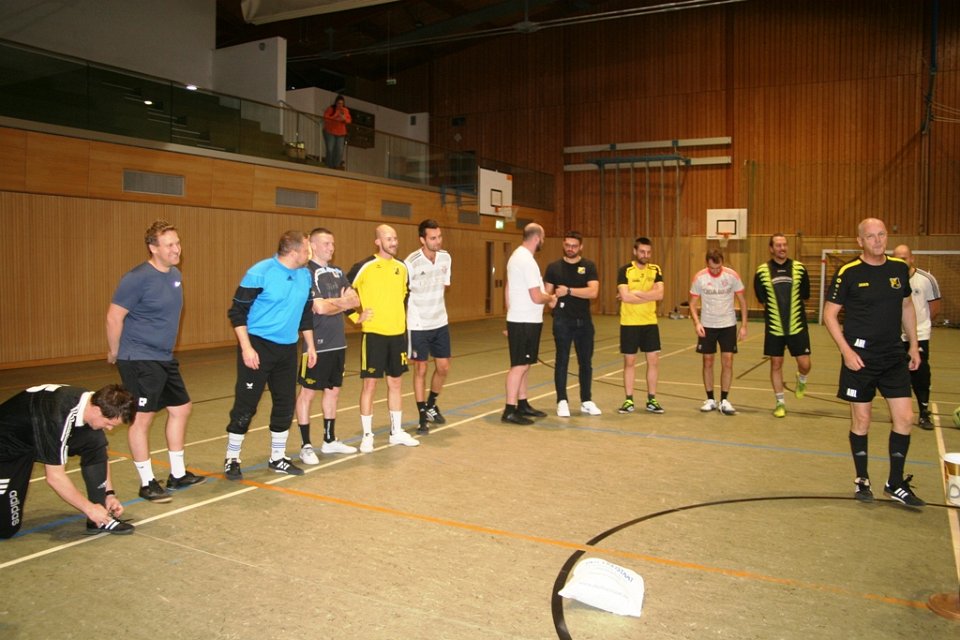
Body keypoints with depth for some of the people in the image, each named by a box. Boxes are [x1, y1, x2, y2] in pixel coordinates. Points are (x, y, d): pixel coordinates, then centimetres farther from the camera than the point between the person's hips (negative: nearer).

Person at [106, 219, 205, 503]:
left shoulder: (176, 275, 8)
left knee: (181, 408, 13)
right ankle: (147, 483, 10)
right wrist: (115, 353, -5)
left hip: (165, 358, 9)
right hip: (139, 359, -9)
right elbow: (114, 317, -15)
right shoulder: (138, 278, -17)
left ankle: (178, 474, 25)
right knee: (142, 417, -2)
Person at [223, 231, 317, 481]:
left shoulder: (305, 275, 6)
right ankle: (232, 459, 14)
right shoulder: (260, 273, -14)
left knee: (285, 404, 9)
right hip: (258, 346, -6)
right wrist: (246, 347, -18)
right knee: (246, 404, -1)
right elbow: (237, 312, -12)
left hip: (288, 348, 6)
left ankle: (278, 458, 23)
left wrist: (310, 345, 15)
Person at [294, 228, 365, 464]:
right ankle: (306, 446, 10)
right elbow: (320, 308, -20)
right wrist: (342, 302, -3)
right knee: (307, 392, 2)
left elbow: (355, 300, 6)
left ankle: (329, 440, 26)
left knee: (333, 390, 14)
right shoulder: (307, 273, -12)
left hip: (338, 343, 8)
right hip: (317, 344, -8)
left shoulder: (337, 272, 12)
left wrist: (333, 304, -10)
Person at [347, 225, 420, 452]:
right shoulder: (364, 267, -10)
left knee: (395, 383, 12)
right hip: (374, 334, -5)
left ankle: (397, 432, 23)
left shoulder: (402, 267, 8)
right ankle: (367, 436, 10)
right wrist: (356, 317, -8)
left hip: (398, 333, 5)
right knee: (370, 384, -1)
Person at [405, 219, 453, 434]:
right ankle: (423, 416, 15)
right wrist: (405, 322, -6)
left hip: (440, 322, 5)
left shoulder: (446, 258, -1)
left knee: (444, 367, 9)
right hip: (418, 326, -5)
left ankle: (431, 405, 34)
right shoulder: (411, 263, -17)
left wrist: (434, 306, 11)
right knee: (421, 369, 2)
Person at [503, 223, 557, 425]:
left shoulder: (516, 256, 12)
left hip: (518, 319, 10)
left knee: (523, 365, 15)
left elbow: (508, 289, 18)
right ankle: (509, 411, -2)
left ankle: (522, 404, 22)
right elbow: (536, 297, -21)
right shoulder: (527, 260, -19)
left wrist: (510, 313, 22)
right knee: (519, 366, -5)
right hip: (526, 322, -10)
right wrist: (551, 298, -1)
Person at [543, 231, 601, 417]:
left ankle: (586, 401, 19)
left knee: (586, 362, 8)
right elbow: (547, 293, 1)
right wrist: (554, 304, -18)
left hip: (584, 321, 1)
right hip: (562, 322, -1)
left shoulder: (589, 266, 1)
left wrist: (568, 291, -17)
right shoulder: (553, 267, 2)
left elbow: (593, 292, -12)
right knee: (562, 361, 2)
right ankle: (562, 402, 10)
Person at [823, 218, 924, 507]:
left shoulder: (899, 268, 5)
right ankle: (862, 480, 22)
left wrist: (913, 344, 13)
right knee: (861, 420, 5)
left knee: (905, 418, 3)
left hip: (895, 356, 4)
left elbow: (907, 307, 17)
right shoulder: (848, 273, -10)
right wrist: (847, 350, -14)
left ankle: (895, 483, 18)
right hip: (860, 357, -4)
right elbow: (829, 314, -7)